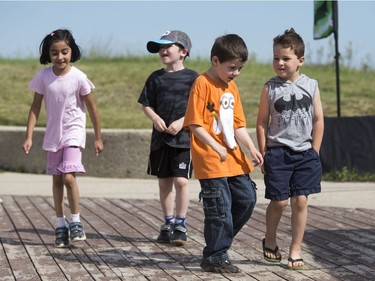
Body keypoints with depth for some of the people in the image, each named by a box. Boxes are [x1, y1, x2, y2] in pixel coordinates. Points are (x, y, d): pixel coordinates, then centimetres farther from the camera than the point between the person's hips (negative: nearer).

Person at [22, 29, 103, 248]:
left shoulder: (78, 77, -13)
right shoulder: (43, 77, -6)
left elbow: (92, 107, -4)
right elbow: (36, 107, 1)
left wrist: (98, 137, 0)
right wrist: (29, 137, -4)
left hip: (74, 133, -4)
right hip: (53, 135, 4)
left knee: (69, 176, -18)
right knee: (57, 180, 10)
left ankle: (76, 222, -3)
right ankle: (61, 225, 20)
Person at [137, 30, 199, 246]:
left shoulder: (192, 77, -3)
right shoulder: (156, 78, 9)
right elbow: (146, 105, 12)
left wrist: (181, 122, -16)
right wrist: (155, 118, -8)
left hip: (183, 138, -4)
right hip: (160, 137, 4)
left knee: (181, 181, -10)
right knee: (164, 182, 9)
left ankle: (181, 225, 2)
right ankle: (168, 224, 21)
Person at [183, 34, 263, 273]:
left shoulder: (231, 87, 13)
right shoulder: (202, 84, -11)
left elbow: (238, 124, 14)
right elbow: (195, 124, -15)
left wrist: (252, 148, 0)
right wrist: (216, 148, -22)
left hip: (233, 157, 8)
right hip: (210, 159, -8)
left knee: (247, 199, 10)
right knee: (220, 207, -5)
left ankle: (219, 241, 25)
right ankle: (215, 257, 7)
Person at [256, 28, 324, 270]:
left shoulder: (311, 86, 2)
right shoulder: (270, 88, -1)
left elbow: (318, 120, 6)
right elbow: (262, 123, 1)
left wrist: (314, 153, 3)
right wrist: (263, 155, -2)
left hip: (305, 153, 1)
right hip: (277, 152, -1)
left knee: (300, 201, -2)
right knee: (279, 201, -1)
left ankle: (295, 251, 9)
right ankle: (270, 241, 26)